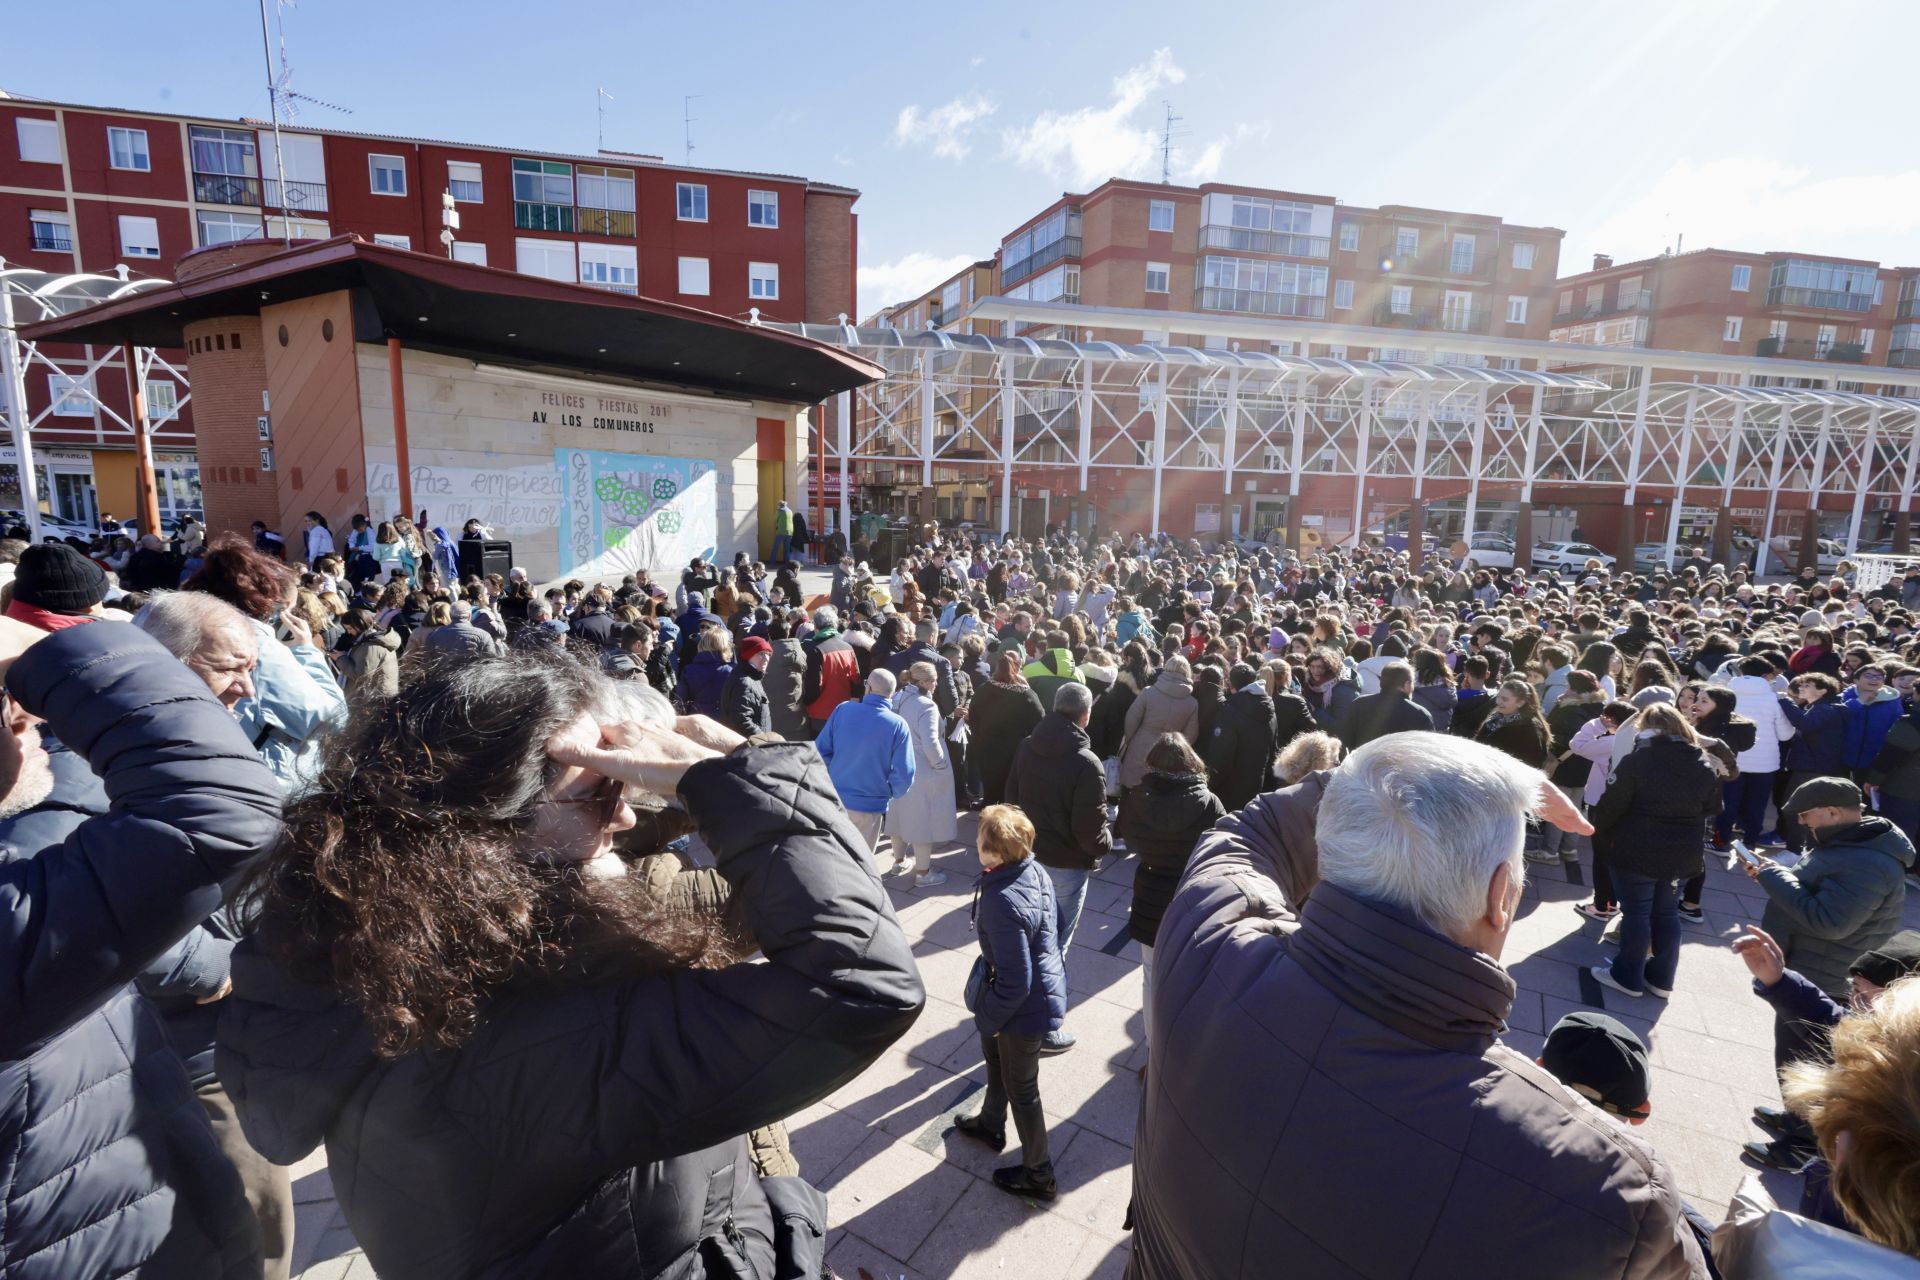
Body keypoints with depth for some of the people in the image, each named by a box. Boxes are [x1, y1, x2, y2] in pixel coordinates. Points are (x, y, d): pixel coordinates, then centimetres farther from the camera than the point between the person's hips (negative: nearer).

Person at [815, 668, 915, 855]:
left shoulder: (843, 709, -8)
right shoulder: (897, 725, -15)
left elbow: (821, 751, -3)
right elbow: (903, 776, -16)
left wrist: (833, 777, 11)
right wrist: (888, 794, 3)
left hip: (834, 800, 3)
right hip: (869, 806, -2)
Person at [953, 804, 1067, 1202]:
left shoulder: (1002, 902, -36)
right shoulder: (1035, 871, -11)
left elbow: (1014, 983, -29)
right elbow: (1051, 928, 7)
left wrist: (986, 1017, -12)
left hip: (1025, 1008, -9)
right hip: (1045, 985, 9)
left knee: (1021, 1089, 15)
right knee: (994, 1055, 31)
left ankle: (1038, 1174, 38)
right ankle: (990, 1124, 57)